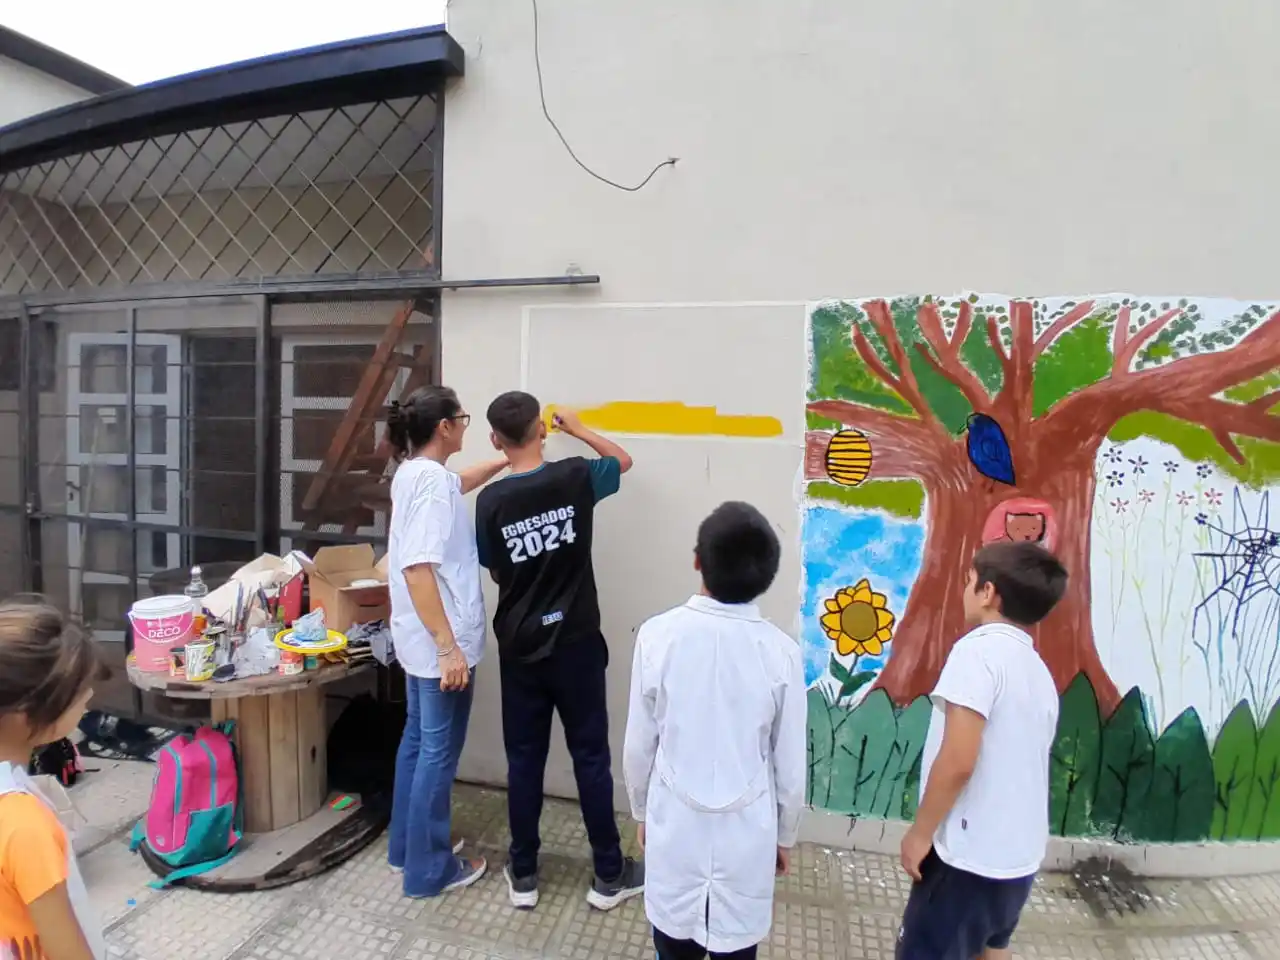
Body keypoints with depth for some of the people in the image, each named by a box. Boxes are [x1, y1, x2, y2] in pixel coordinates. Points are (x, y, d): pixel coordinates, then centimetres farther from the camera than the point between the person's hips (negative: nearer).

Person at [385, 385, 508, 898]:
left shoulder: (413, 473, 8)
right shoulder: (432, 480, -22)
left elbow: (460, 482, 31)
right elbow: (418, 568, -27)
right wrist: (448, 646, -26)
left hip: (419, 639, 10)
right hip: (439, 642, -10)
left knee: (417, 739, 21)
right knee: (439, 751, 4)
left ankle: (407, 845, 37)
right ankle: (429, 868, 21)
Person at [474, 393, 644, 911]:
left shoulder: (490, 501, -8)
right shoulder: (575, 477, -10)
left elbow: (495, 574, 4)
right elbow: (624, 460, 11)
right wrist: (577, 427, 22)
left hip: (519, 648, 1)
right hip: (575, 643, -1)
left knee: (524, 759, 13)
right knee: (591, 755, 10)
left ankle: (523, 875, 28)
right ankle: (609, 876, 24)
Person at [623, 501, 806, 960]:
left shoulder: (658, 635, -16)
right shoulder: (780, 651, -15)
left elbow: (639, 745, -6)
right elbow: (790, 764, -5)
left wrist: (641, 811, 11)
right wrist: (785, 835, 12)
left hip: (675, 823, 0)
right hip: (747, 831, 0)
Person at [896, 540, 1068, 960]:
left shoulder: (978, 651, -18)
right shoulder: (1040, 672, 8)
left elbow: (957, 761, -24)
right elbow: (1013, 761, 15)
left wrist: (920, 833, -12)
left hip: (970, 856, -8)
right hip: (1019, 857, 8)